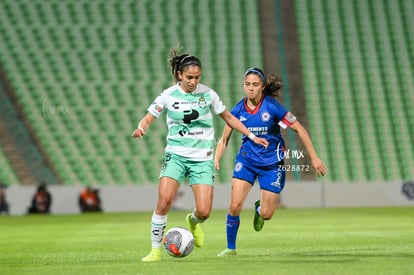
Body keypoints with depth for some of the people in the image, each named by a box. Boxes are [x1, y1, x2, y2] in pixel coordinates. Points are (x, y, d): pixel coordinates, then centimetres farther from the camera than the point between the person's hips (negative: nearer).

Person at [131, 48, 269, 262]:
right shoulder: (168, 96, -3)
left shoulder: (208, 94, 1)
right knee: (164, 200, -21)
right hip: (176, 155, -1)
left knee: (203, 211, -10)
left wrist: (252, 136, 10)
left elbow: (228, 118, 14)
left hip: (202, 159, 1)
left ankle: (193, 221, 29)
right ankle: (155, 251, -8)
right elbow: (149, 118, 2)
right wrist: (141, 128, -21)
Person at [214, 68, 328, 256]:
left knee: (266, 214, -3)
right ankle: (231, 248, 7)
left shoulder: (272, 107, -17)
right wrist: (216, 160, -12)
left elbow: (299, 129, -10)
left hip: (272, 164, -2)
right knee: (235, 206, -13)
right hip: (246, 160, 2)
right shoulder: (238, 110, -6)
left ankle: (258, 209, 37)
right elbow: (224, 139, 3)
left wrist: (314, 158, -10)